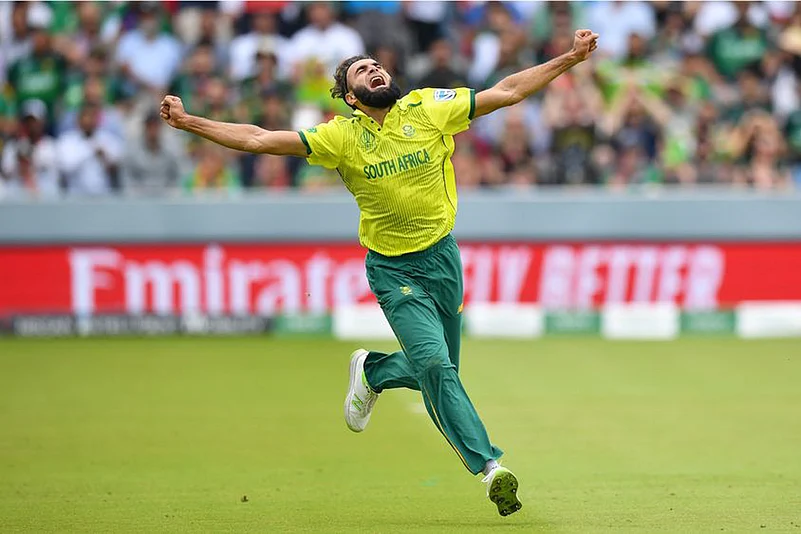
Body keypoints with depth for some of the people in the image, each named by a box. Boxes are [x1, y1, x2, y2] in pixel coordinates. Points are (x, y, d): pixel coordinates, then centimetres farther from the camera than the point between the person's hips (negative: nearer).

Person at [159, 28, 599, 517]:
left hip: (443, 257, 3)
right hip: (393, 271, -3)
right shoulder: (341, 136, -6)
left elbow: (508, 91, 1)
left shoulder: (430, 109, -3)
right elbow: (259, 140, -7)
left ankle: (372, 371, 43)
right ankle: (490, 467, -15)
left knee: (439, 370, 13)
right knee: (435, 365, -17)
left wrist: (571, 58, -3)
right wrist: (189, 122, -14)